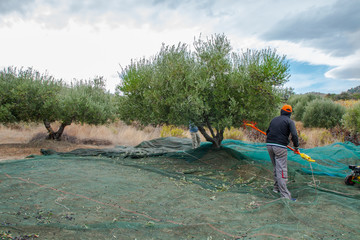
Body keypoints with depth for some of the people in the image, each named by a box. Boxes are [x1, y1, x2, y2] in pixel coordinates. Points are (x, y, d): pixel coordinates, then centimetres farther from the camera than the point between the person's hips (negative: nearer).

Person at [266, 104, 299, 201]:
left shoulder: (274, 119, 17)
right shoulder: (289, 121, 1)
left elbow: (267, 132, 24)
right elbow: (294, 135, -10)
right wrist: (296, 147, 2)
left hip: (269, 145, 6)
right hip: (280, 147, -6)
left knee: (276, 167, 21)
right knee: (282, 170, -6)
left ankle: (276, 187, 32)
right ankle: (285, 195, -4)